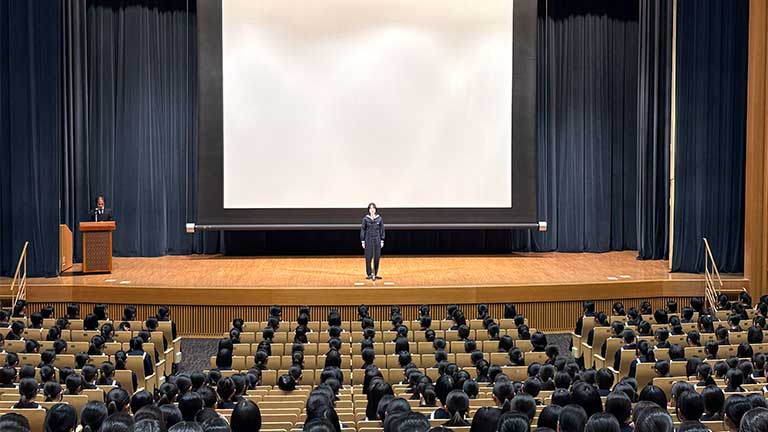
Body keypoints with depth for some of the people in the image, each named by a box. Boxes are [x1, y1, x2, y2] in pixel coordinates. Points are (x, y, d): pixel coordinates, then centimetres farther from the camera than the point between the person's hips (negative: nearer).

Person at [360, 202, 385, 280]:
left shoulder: (379, 218, 3)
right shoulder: (365, 218, -1)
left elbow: (382, 230, 7)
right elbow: (362, 230, 2)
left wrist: (382, 240, 3)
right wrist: (362, 241, -2)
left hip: (377, 239, 2)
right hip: (368, 239, -2)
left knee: (377, 257, 2)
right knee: (368, 257, -4)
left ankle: (375, 274, 11)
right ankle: (369, 274, 2)